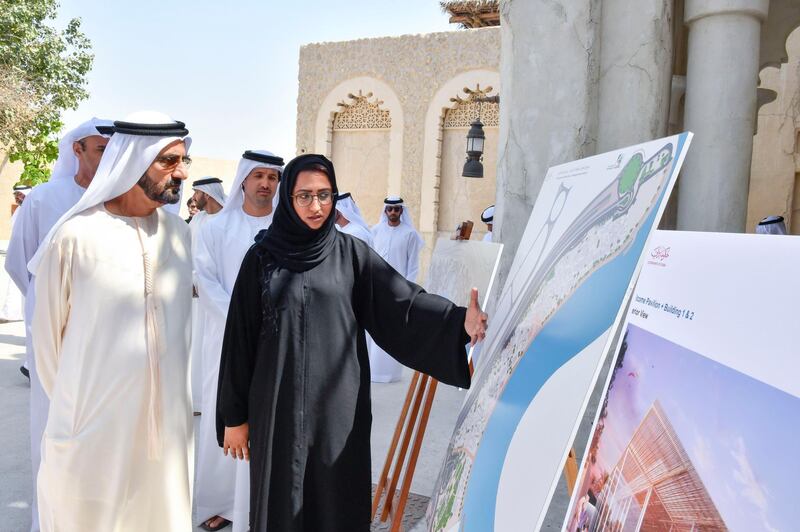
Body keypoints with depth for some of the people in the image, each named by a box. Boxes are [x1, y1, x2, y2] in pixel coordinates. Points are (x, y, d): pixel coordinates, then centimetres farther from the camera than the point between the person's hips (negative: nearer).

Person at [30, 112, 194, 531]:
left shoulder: (179, 232, 0)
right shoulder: (75, 235, -13)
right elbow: (48, 333, -1)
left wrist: (168, 391, 15)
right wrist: (72, 402, 9)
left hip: (167, 420, 4)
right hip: (94, 423, -3)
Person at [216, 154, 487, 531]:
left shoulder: (352, 253, 0)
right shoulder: (261, 257, 0)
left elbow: (402, 300, -11)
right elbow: (240, 337, 1)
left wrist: (459, 319, -29)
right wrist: (234, 415, 1)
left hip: (338, 406, 0)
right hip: (279, 405, 0)